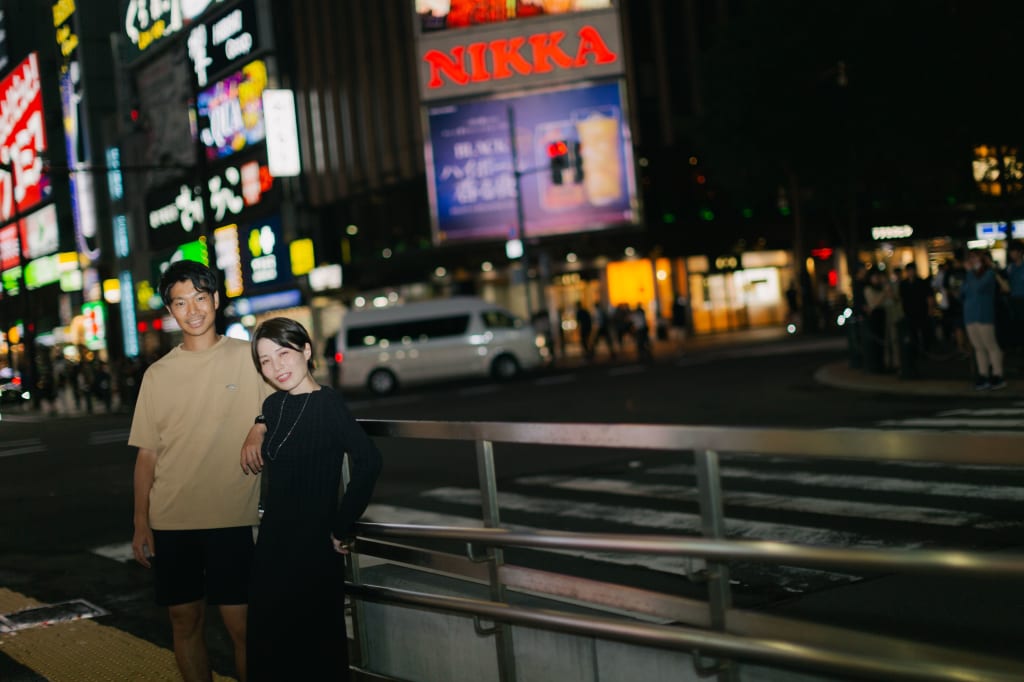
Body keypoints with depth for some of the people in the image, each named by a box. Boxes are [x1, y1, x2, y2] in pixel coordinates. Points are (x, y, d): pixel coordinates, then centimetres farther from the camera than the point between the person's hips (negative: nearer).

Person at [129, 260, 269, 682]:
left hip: (232, 518, -3)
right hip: (171, 521, 3)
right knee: (185, 622, 9)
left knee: (241, 625, -3)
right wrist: (141, 524, 7)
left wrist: (260, 429, -15)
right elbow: (147, 454, 10)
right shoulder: (157, 375, 8)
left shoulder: (248, 358, 1)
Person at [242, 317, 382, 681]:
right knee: (268, 645, 15)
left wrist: (341, 528, -22)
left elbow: (368, 462, -28)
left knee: (317, 652, 1)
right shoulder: (273, 406, 6)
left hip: (314, 547, -7)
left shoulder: (327, 403, -15)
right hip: (273, 544, 7)